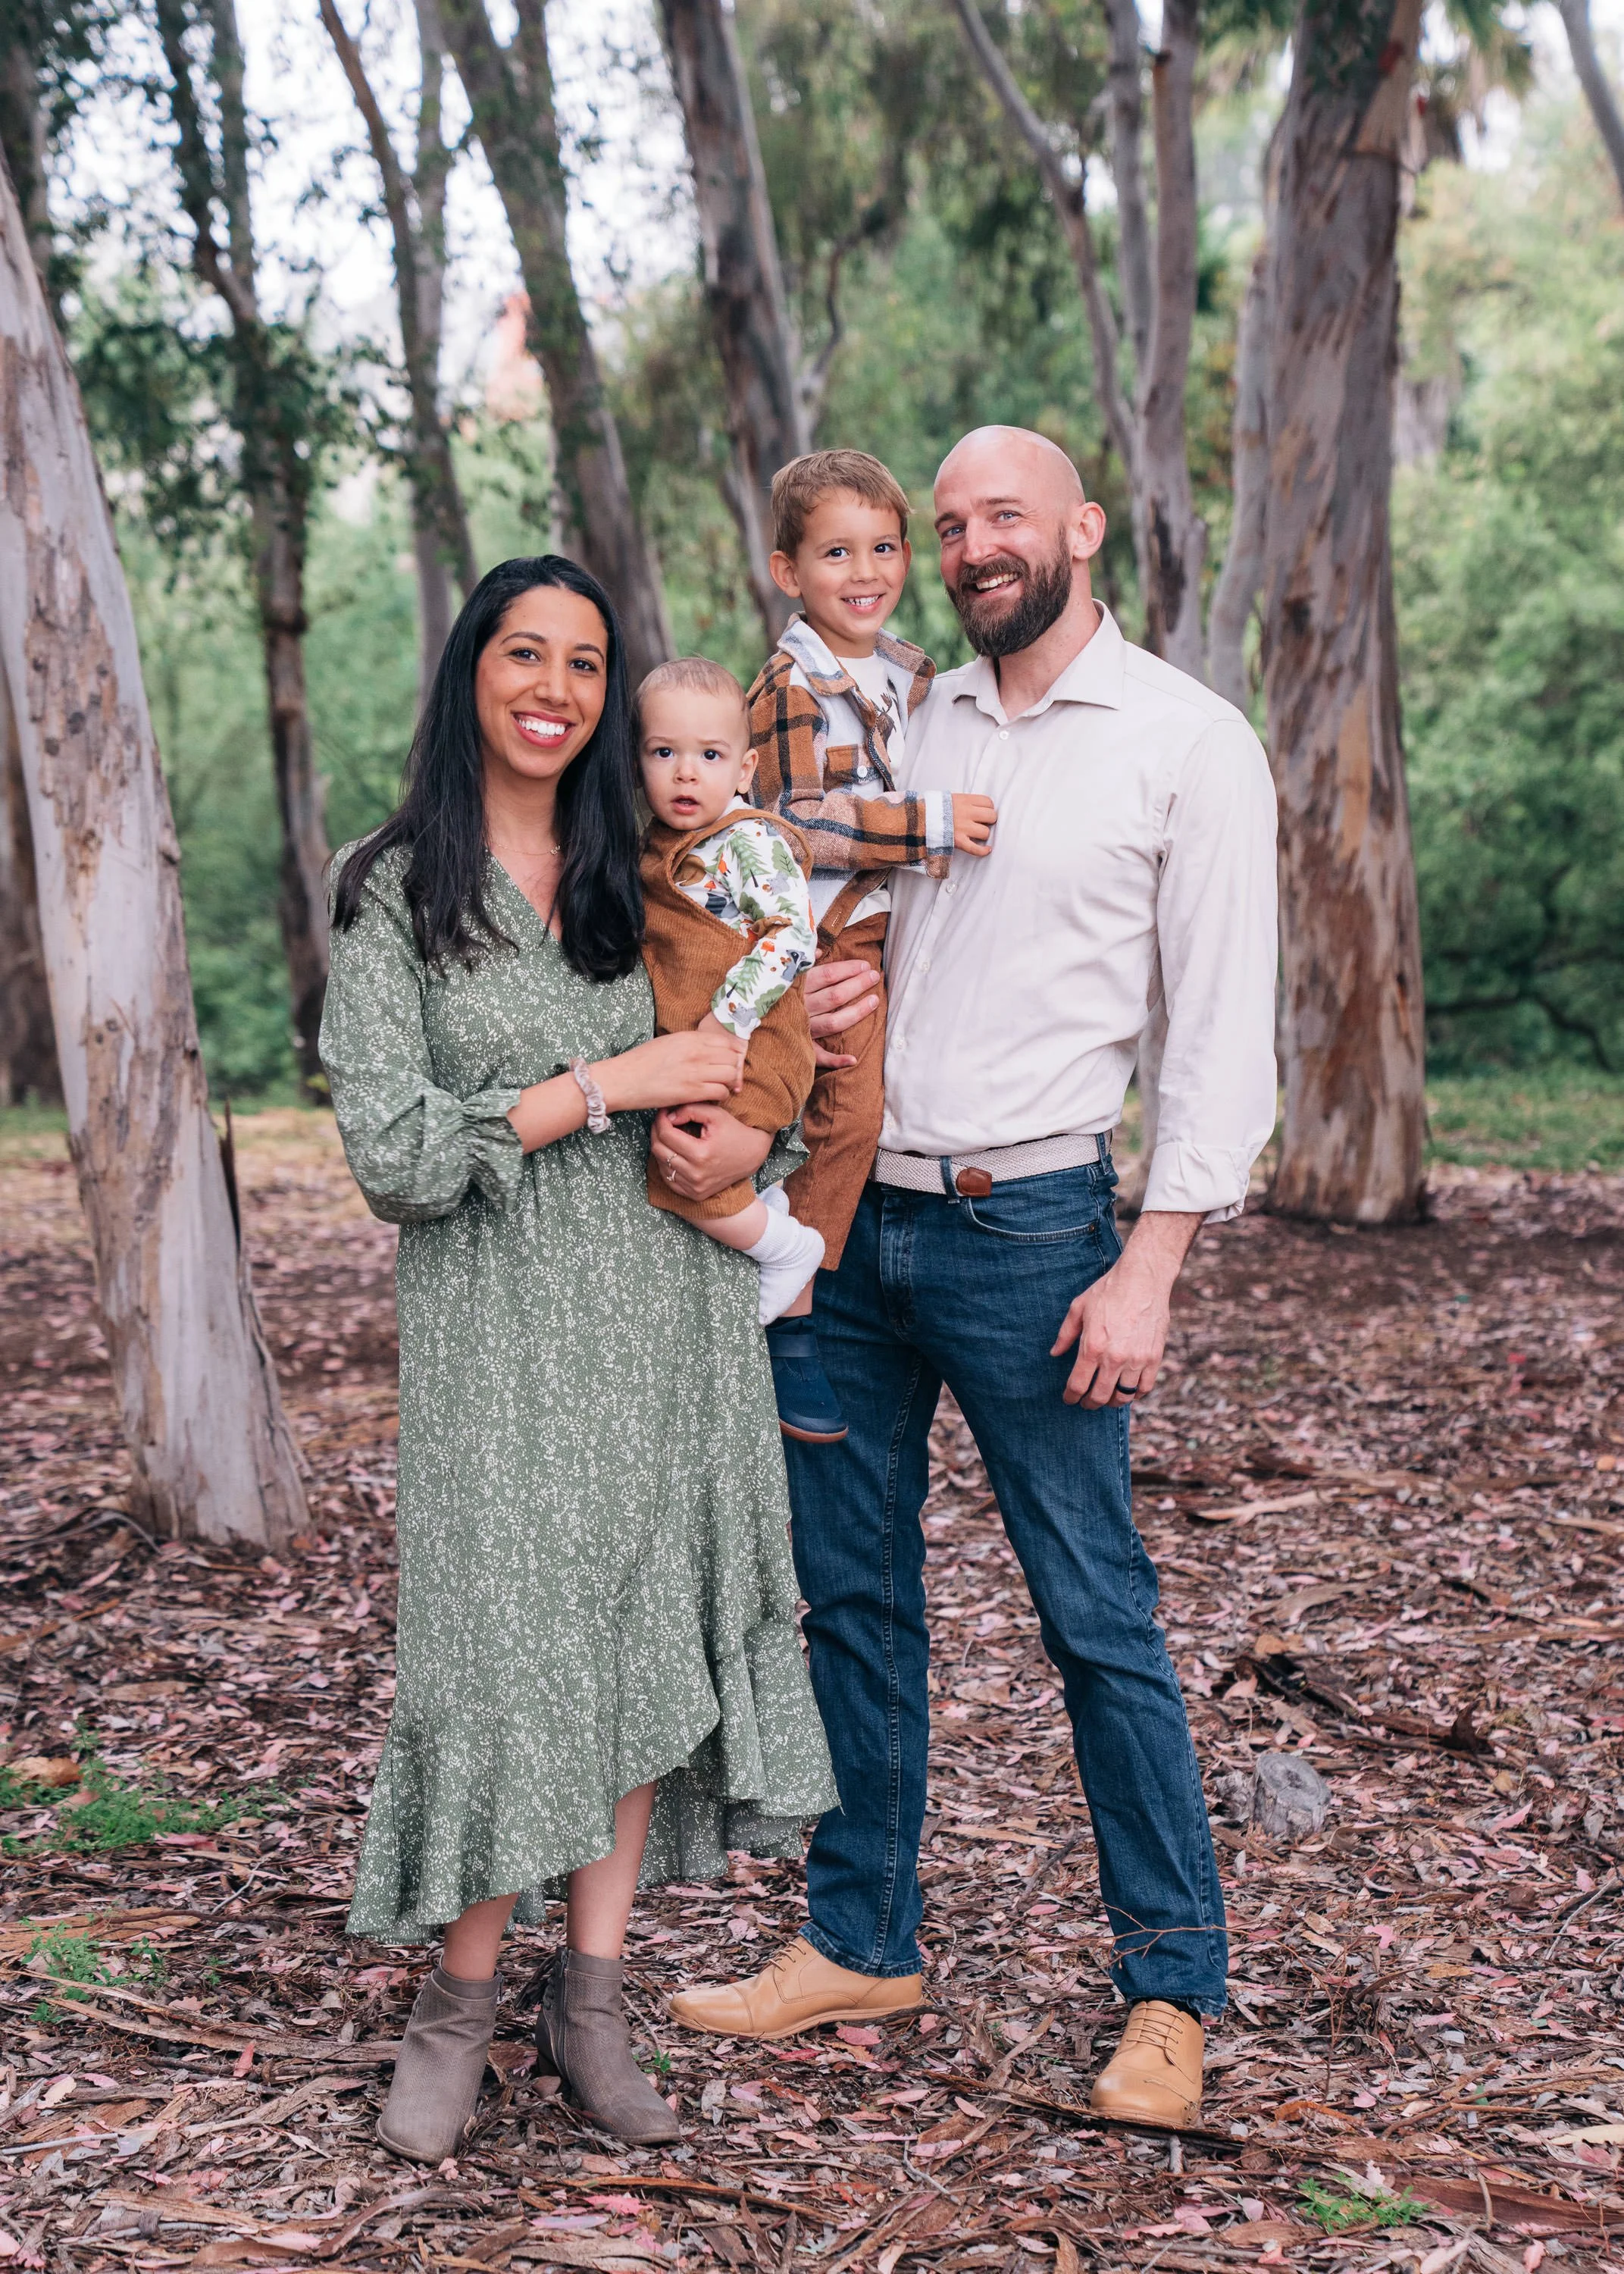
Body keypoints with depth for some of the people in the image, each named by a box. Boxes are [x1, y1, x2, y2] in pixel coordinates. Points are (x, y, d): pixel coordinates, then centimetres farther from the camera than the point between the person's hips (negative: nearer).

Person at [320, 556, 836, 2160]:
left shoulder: (647, 871, 10)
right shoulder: (392, 888, -3)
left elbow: (749, 1052, 21)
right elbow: (390, 1152, -11)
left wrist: (752, 1132, -4)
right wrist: (614, 1085, -14)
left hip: (673, 1314, 4)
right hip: (503, 1327, -4)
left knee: (649, 1637, 5)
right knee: (509, 1649, -3)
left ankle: (589, 2002, 19)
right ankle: (458, 2004, 17)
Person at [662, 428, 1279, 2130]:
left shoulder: (1189, 745, -3)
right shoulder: (904, 725, 12)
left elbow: (1221, 1029, -6)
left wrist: (1149, 1262, -13)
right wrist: (818, 987, -3)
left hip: (1026, 1226, -5)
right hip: (847, 1216, 6)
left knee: (1096, 1611, 1)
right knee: (851, 1593, 11)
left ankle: (1172, 1984, 15)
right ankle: (861, 1940, 25)